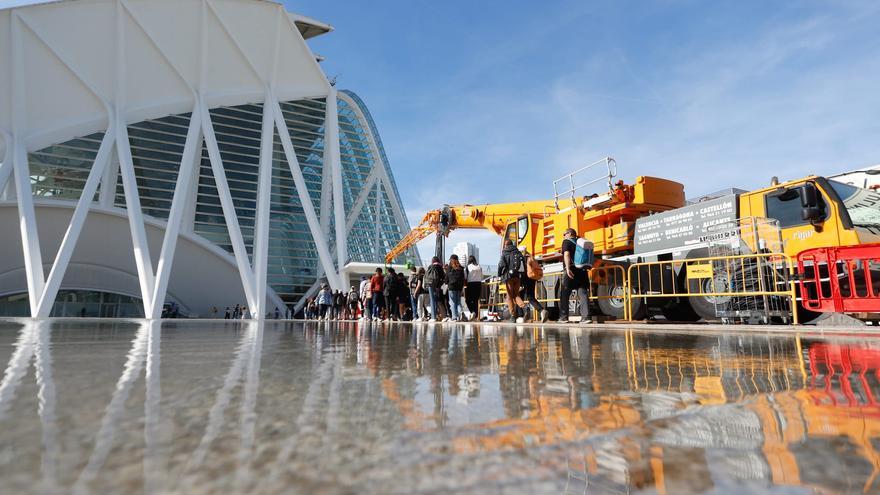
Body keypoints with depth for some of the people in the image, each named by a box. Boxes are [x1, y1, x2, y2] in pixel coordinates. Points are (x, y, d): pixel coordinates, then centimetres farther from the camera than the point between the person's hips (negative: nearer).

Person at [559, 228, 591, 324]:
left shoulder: (567, 241, 2)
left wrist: (568, 268, -24)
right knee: (583, 294, 1)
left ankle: (563, 317, 5)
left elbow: (566, 254, -14)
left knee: (564, 294, 3)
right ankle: (586, 317, -8)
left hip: (572, 270, -6)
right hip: (582, 271, 6)